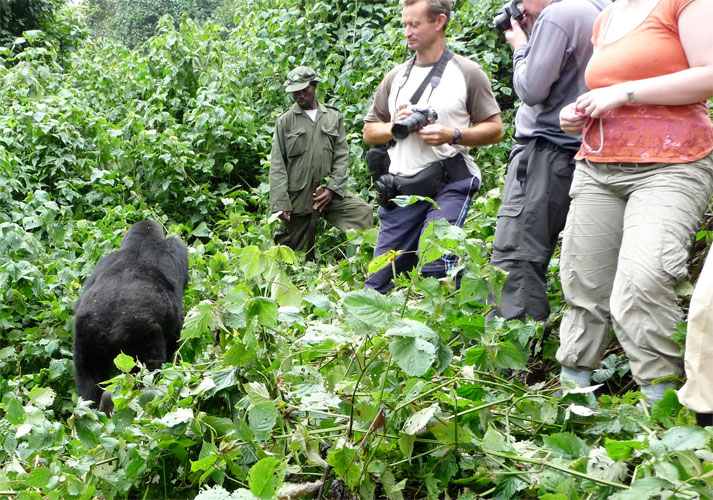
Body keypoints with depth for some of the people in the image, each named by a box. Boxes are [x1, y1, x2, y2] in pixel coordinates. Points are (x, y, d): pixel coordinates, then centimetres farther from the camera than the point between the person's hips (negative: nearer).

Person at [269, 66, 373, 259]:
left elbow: (342, 156, 6)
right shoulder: (285, 121, 6)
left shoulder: (334, 117, 11)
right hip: (297, 197, -1)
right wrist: (280, 203, -8)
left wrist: (333, 189, -8)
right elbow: (277, 165, 2)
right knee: (293, 251, 1)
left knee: (364, 212, -20)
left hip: (329, 193, 1)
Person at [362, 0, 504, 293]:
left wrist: (452, 135, -14)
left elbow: (495, 129, 1)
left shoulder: (467, 73, 3)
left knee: (436, 263, -20)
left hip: (449, 183, -4)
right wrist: (395, 127, -3)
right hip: (401, 186, 5)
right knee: (381, 276, 3)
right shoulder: (396, 77, 16)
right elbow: (369, 132, 19)